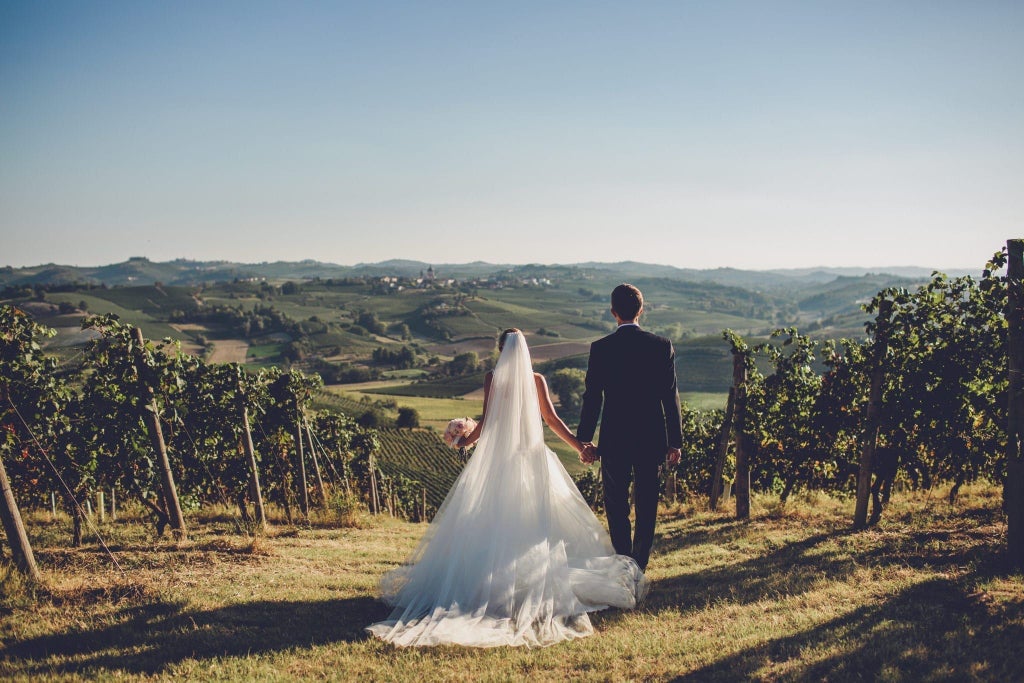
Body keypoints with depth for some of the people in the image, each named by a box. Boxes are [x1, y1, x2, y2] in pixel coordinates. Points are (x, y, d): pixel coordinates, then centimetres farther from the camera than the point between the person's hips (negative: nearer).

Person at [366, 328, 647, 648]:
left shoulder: (492, 378, -4)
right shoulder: (536, 379, -1)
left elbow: (486, 420, -5)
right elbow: (552, 419, 0)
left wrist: (467, 440, 12)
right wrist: (579, 445, 9)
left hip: (497, 457, 0)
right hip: (532, 456, 1)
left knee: (494, 522, 6)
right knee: (537, 521, 6)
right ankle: (537, 574, 0)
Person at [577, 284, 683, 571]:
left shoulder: (600, 348, -8)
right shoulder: (661, 346, -5)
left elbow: (592, 398, -6)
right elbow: (670, 396, -3)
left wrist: (584, 440, 2)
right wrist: (675, 440, 5)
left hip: (614, 440, -1)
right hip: (651, 438, 2)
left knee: (616, 506, 11)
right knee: (647, 505, 13)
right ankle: (639, 566, 17)